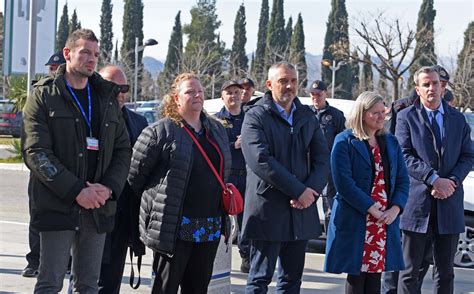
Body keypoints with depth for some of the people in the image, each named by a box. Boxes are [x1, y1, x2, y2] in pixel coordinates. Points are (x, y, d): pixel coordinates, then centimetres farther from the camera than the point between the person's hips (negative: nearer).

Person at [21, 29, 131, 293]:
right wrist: (77, 191, -17)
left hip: (98, 208, 5)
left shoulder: (107, 99, 15)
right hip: (57, 206, -4)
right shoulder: (44, 96, 0)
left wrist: (109, 187, -6)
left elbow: (123, 150, 13)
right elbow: (36, 152, -9)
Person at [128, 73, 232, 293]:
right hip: (173, 227, -6)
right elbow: (135, 174, -6)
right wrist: (153, 203, 4)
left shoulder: (218, 130, 13)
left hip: (210, 228, 6)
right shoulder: (159, 132, -7)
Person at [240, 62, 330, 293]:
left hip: (301, 210, 5)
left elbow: (322, 159, 6)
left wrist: (311, 190, -12)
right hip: (267, 211, -5)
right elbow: (261, 161, -18)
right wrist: (299, 191, -18)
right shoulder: (255, 116, -5)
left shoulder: (308, 117, 12)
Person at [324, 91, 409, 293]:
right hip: (355, 222, -5)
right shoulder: (345, 142, -3)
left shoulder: (390, 142, 14)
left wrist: (395, 209, -6)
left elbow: (403, 180, 11)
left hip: (385, 223, 5)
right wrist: (372, 210, -16)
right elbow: (344, 182, -12)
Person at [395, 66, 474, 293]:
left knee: (445, 272, 9)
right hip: (417, 204, -3)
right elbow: (405, 155, -8)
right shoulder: (406, 117, 3)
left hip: (449, 205, 3)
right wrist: (434, 179, -18)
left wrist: (452, 181, -10)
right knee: (410, 271, 3)